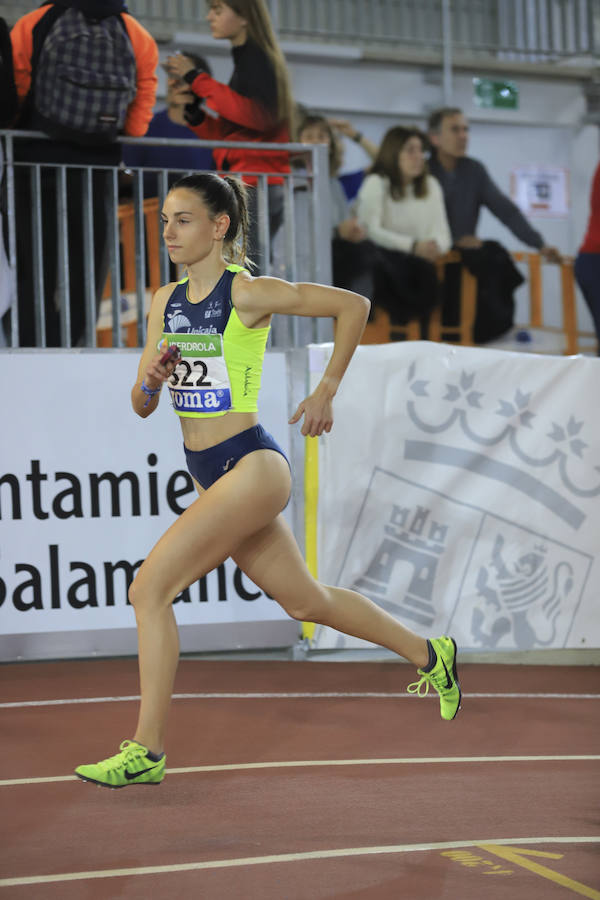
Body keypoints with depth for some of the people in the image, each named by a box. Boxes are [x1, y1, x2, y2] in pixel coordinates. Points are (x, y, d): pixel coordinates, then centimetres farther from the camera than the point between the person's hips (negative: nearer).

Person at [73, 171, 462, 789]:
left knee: (149, 588, -16)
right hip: (212, 478, 8)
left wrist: (326, 392, -3)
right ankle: (430, 655, 37)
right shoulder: (166, 302, 9)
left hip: (251, 467, -8)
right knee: (306, 602, 19)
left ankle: (147, 750, -10)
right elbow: (141, 406, 11)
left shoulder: (248, 293, -12)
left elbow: (352, 306, -4)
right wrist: (152, 380, -12)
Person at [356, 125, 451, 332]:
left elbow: (441, 233, 7)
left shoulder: (431, 185, 13)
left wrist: (436, 246, -20)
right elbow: (371, 230, -16)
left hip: (416, 262, 4)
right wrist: (413, 246, -27)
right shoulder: (376, 184, -4)